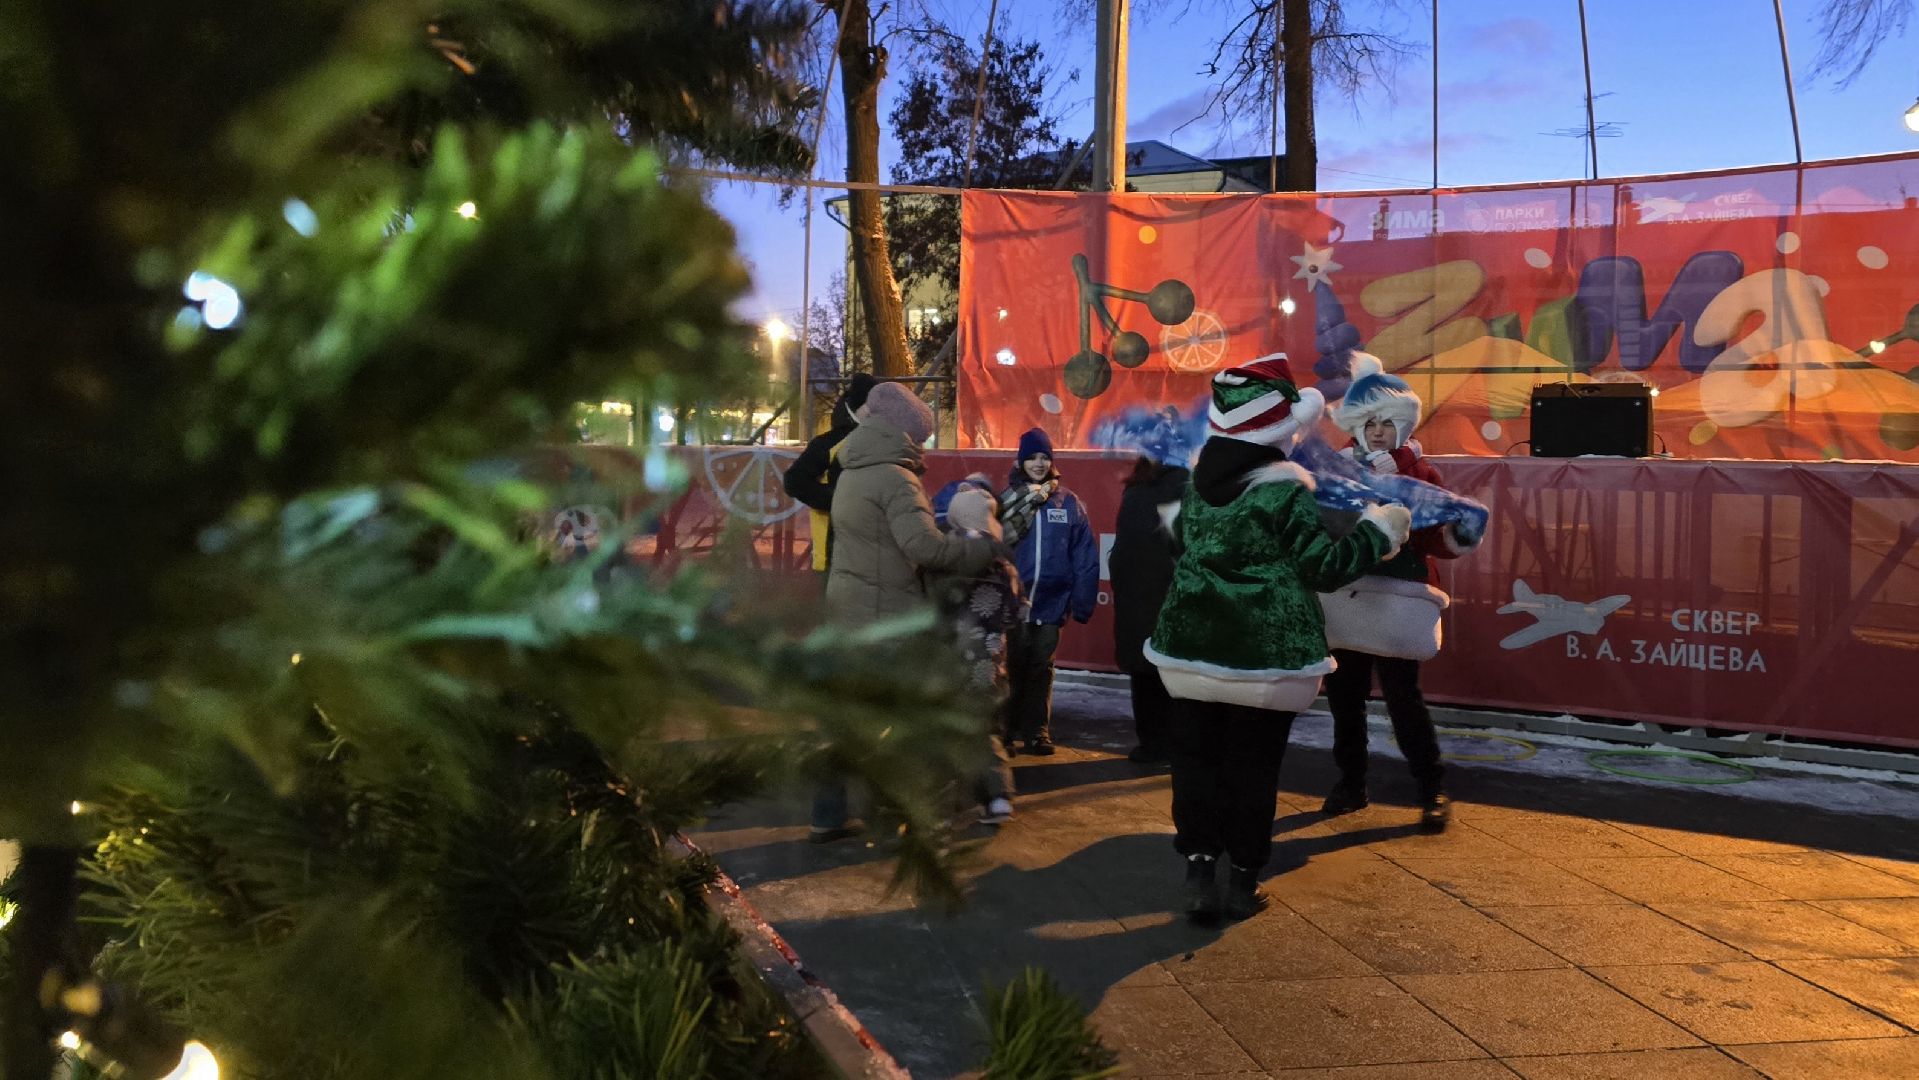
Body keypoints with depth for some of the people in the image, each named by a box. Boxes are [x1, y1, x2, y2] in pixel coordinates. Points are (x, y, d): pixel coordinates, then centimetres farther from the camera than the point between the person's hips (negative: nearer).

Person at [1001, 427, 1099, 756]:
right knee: (1013, 667, 7)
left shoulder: (1069, 502, 1)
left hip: (1051, 602, 1)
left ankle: (1037, 732, 18)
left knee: (1041, 668, 10)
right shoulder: (1008, 499, 0)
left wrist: (1083, 602, -3)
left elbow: (1085, 556, 0)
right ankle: (1005, 730, 18)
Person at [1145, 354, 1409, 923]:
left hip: (1193, 646, 4)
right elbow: (1326, 567, -11)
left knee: (1195, 758, 10)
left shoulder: (1200, 480, 4)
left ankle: (1199, 871, 7)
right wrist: (1379, 531, 2)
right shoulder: (1286, 492, -14)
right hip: (1266, 655, -4)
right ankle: (1243, 880, 15)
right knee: (1252, 767, 7)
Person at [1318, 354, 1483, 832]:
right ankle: (1351, 783, 28)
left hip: (1397, 601, -4)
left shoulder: (1419, 473, -1)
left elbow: (1432, 537, -4)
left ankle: (1433, 791, 9)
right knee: (1343, 695, 12)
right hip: (1344, 598, 4)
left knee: (1402, 696, -4)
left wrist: (1455, 538, -25)